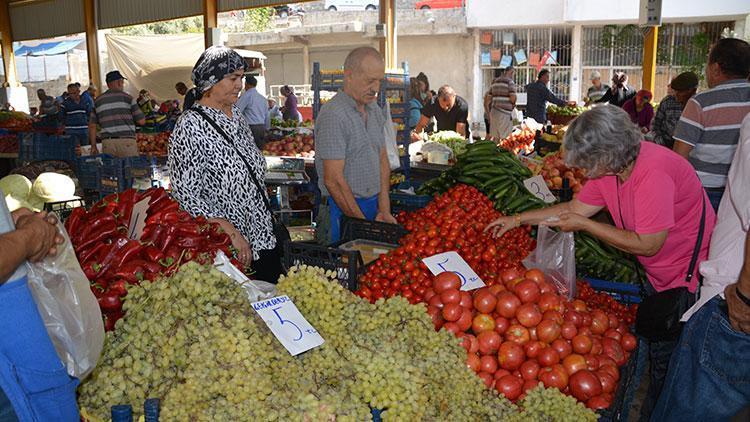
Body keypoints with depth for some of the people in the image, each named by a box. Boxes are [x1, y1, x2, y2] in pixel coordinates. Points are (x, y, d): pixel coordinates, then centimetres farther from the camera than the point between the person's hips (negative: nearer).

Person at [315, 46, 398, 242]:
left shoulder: (375, 110, 10)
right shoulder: (333, 115, -17)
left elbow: (383, 161, 12)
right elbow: (333, 180, -20)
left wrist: (384, 210, 2)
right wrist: (363, 223, -16)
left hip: (374, 204, 8)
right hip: (343, 209, -7)